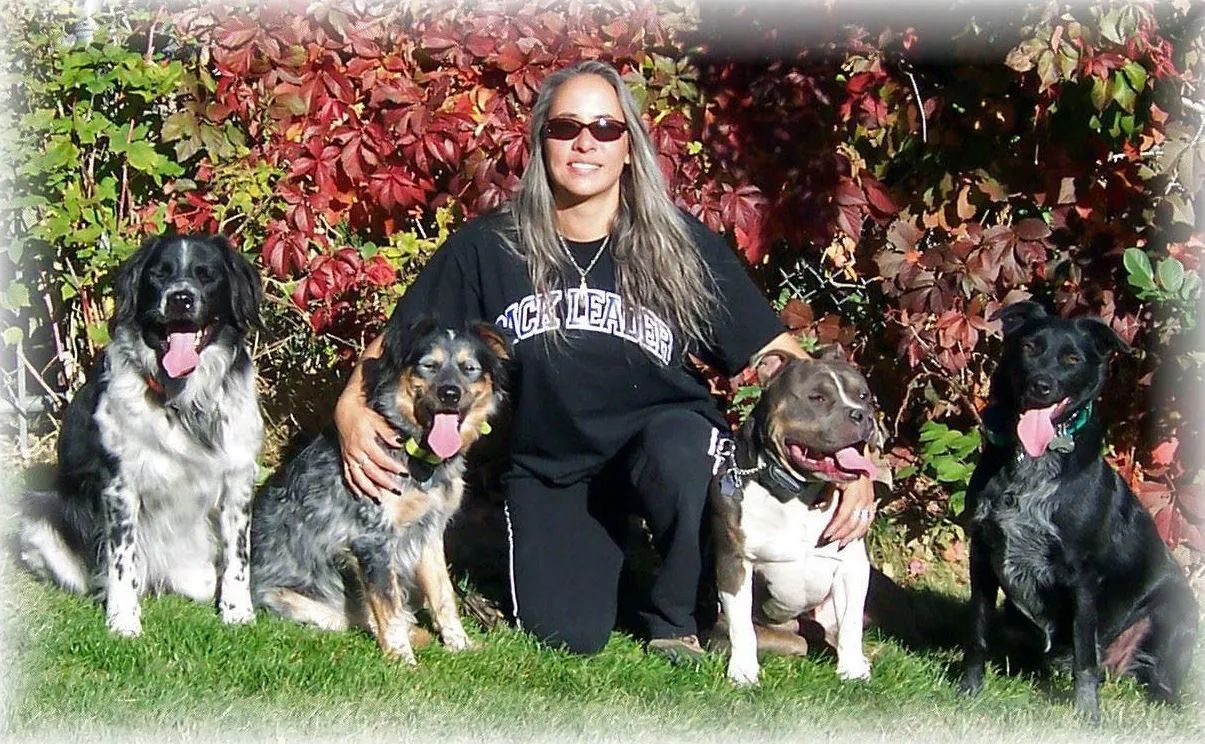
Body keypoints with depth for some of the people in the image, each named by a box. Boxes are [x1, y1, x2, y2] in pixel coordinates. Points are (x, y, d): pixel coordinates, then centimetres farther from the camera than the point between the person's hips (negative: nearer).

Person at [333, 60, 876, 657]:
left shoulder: (683, 246, -11)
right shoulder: (486, 248, -8)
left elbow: (781, 357, -10)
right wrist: (352, 410, -22)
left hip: (664, 435, -1)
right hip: (546, 470, 1)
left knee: (679, 449, -36)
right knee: (568, 636, -17)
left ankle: (674, 618, -7)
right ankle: (613, 549, 20)